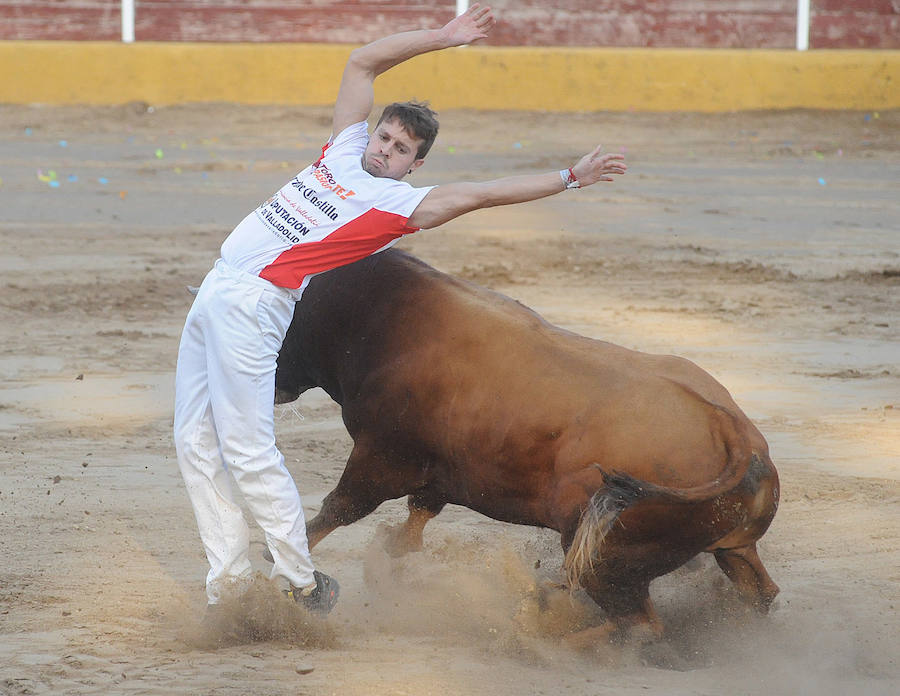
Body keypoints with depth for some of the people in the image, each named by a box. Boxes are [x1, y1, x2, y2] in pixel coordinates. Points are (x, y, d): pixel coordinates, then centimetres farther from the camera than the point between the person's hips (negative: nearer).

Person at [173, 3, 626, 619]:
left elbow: (478, 194, -13)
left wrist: (569, 177, -13)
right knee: (196, 443, 7)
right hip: (215, 292, 8)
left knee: (248, 451, -12)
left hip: (255, 306, -8)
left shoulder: (401, 203, -5)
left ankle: (301, 584, 0)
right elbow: (362, 63, 17)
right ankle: (229, 584, 11)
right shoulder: (347, 147, 14)